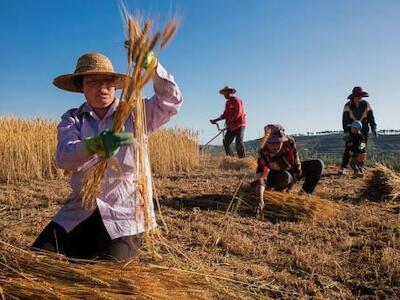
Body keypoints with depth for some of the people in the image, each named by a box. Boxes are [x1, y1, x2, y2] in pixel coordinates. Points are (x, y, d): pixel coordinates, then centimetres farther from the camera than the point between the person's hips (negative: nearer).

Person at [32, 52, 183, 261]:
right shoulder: (72, 119, 4)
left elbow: (171, 102, -12)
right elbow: (63, 157, -15)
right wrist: (96, 144, -38)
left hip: (124, 213, -2)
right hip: (80, 211, 3)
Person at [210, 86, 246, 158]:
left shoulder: (236, 101, -8)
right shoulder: (227, 103, 17)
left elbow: (238, 113, -18)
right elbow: (225, 115, 16)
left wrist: (230, 120, -20)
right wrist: (216, 120, 8)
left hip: (239, 125, -8)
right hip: (231, 126, 8)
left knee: (239, 142, -13)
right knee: (226, 142, 3)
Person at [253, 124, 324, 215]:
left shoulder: (290, 142, -28)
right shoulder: (263, 155, -35)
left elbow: (296, 162, -13)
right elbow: (261, 178, -45)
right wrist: (260, 201, -58)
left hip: (291, 170, 4)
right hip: (275, 177, -4)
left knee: (318, 164, -10)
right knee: (285, 177, -39)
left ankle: (305, 193, 1)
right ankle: (277, 190, -6)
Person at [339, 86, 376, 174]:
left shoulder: (366, 105, -4)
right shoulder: (348, 106, -10)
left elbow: (371, 117, -2)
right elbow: (345, 119, -17)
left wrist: (373, 128, -10)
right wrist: (346, 129, -28)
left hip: (363, 130, 2)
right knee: (348, 148, -7)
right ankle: (343, 167, -6)